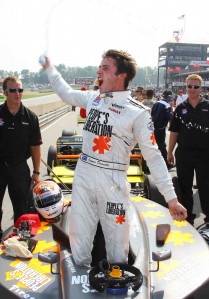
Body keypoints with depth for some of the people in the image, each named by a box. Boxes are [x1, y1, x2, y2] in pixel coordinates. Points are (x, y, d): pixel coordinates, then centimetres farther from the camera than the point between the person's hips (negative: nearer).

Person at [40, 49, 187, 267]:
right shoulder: (94, 98, 6)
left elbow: (153, 156, -9)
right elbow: (66, 93, 26)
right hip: (83, 176, 5)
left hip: (113, 182, -5)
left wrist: (171, 197, -12)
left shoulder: (137, 112, -10)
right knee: (79, 240, 13)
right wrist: (49, 67, 32)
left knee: (117, 242, 7)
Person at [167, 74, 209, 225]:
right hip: (183, 153, 2)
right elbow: (174, 131, 7)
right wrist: (170, 152, 5)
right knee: (185, 187, 12)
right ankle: (187, 216, 27)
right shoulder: (181, 108, 5)